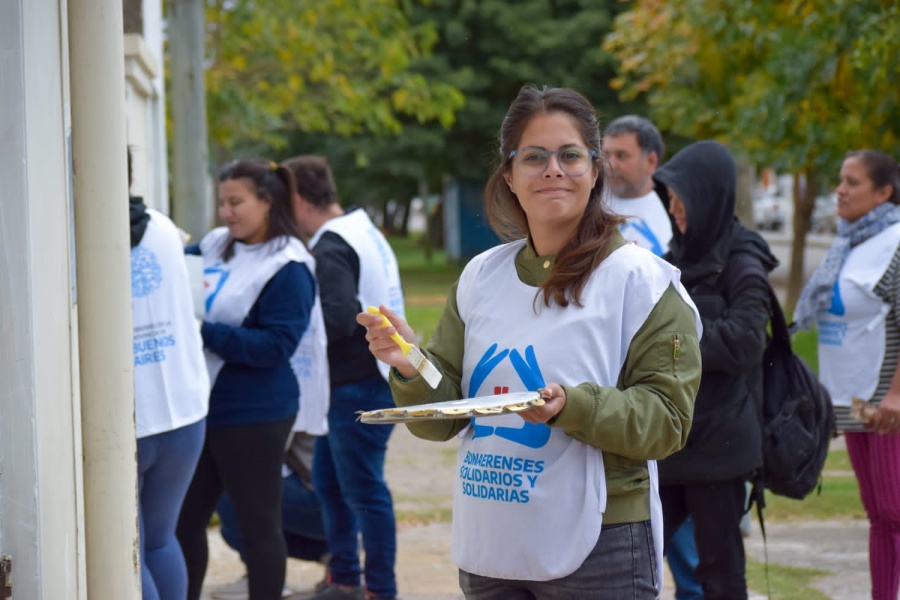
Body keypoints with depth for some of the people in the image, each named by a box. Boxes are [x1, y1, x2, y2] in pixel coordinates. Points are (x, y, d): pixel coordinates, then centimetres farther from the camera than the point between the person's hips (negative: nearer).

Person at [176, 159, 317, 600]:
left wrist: (207, 333, -23)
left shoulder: (287, 267, -12)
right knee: (183, 519, 13)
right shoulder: (214, 246, 8)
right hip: (202, 407, 7)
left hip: (251, 414, -7)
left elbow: (277, 345, -19)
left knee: (258, 524, 5)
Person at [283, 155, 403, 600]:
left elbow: (337, 319, -29)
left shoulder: (330, 251, -18)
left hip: (359, 387, -10)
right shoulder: (365, 231, 13)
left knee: (362, 488, -2)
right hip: (358, 380, 10)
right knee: (328, 479, 18)